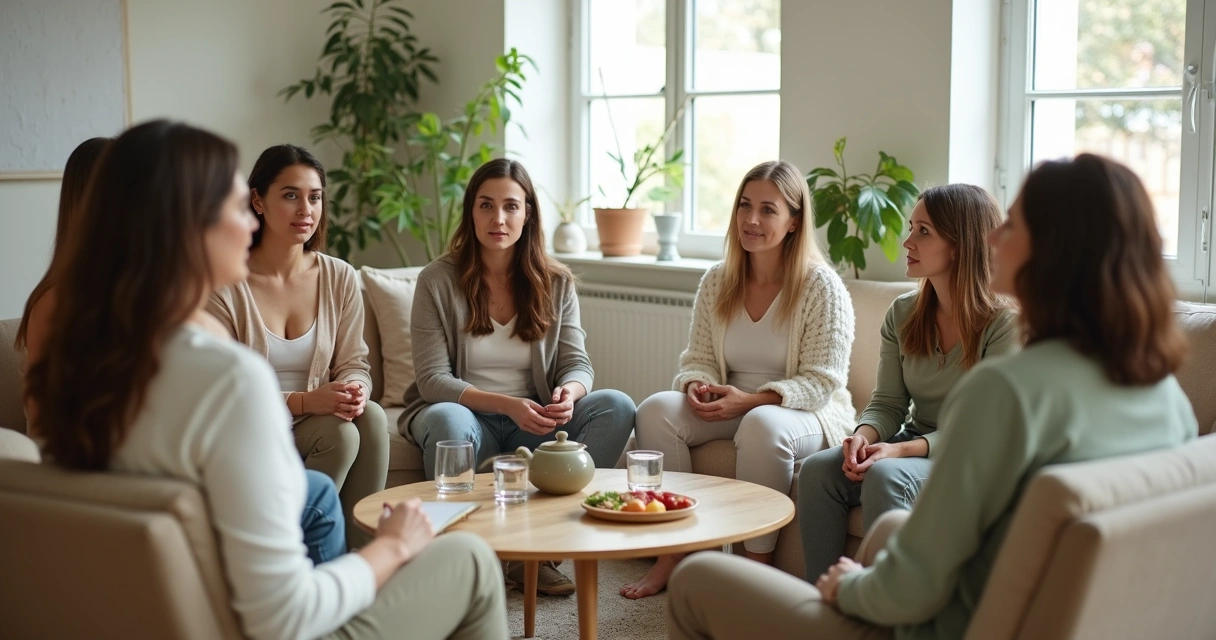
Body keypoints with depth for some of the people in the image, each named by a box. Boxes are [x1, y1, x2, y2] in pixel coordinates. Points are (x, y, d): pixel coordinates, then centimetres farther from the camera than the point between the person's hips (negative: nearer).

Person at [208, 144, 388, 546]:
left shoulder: (339, 278, 4)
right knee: (340, 433, -30)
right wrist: (303, 401, -25)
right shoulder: (224, 285, -11)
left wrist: (355, 390, -19)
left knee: (371, 417, -28)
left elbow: (353, 364, 7)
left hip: (313, 423, 4)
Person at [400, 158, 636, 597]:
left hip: (533, 424, 4)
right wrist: (508, 405, -26)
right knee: (447, 422, -39)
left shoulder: (556, 283, 3)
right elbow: (433, 379, -12)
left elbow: (578, 364, 0)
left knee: (616, 406, -22)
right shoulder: (438, 280, -6)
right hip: (467, 414, -3)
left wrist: (569, 392, -26)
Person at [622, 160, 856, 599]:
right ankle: (671, 552, -18)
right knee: (656, 409, -20)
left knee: (762, 425, -38)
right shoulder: (716, 282, 5)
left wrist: (750, 401, -27)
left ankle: (758, 564, -23)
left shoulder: (822, 287, -10)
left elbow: (821, 381, -14)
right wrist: (696, 387, -18)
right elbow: (698, 360, 7)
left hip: (806, 413, -5)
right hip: (732, 408, 5)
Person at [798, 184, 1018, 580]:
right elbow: (887, 403, 6)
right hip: (913, 446, 6)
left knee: (885, 476, -34)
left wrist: (902, 450, -27)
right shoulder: (902, 314, 6)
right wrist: (863, 436, -18)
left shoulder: (1003, 324, -14)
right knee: (817, 468, -19)